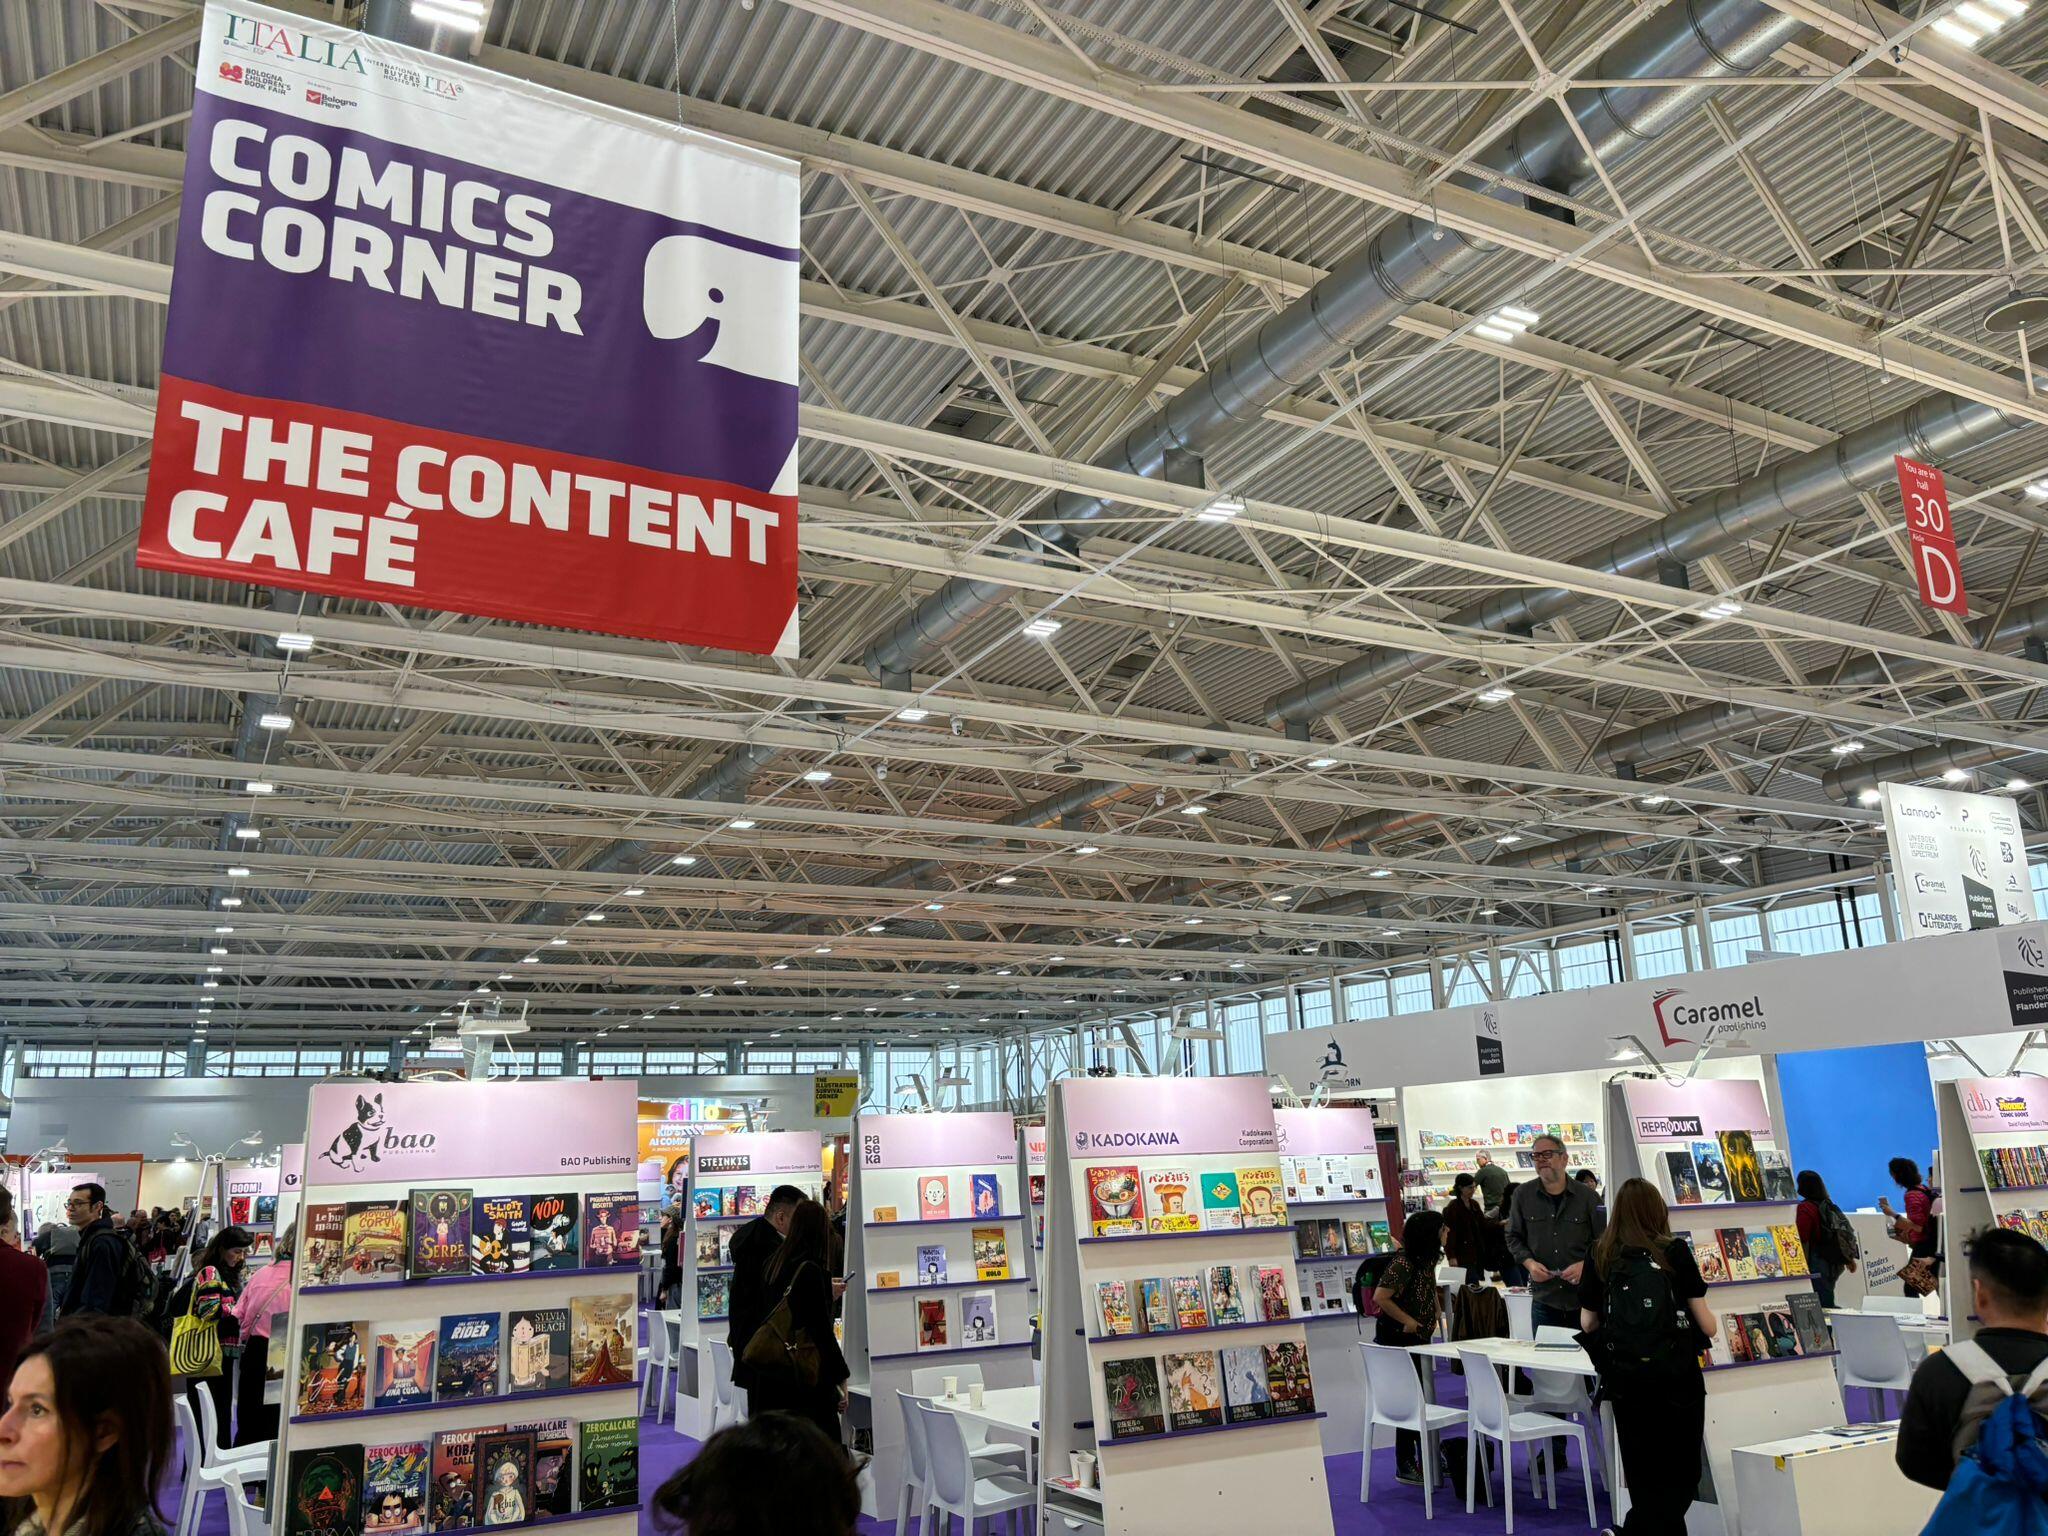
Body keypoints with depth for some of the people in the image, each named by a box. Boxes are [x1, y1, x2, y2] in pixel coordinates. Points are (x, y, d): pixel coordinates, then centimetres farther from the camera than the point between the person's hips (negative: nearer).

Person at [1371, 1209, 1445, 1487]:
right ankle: (1405, 1467, 8)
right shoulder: (1403, 1263, -24)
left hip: (1419, 1339, 9)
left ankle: (1426, 1459, 25)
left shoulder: (1426, 1259, 4)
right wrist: (1408, 1321, -19)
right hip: (1398, 1339, -9)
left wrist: (1437, 1313, 4)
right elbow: (1380, 1298, -26)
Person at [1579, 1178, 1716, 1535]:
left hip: (1624, 1378, 2)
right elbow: (1706, 1323, -1)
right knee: (1681, 1477, 10)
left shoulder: (1601, 1257, 1)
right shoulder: (1674, 1252, -4)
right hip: (1675, 1376, -2)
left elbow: (1588, 1324, 4)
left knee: (1644, 1477, 15)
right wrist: (1709, 1326, 22)